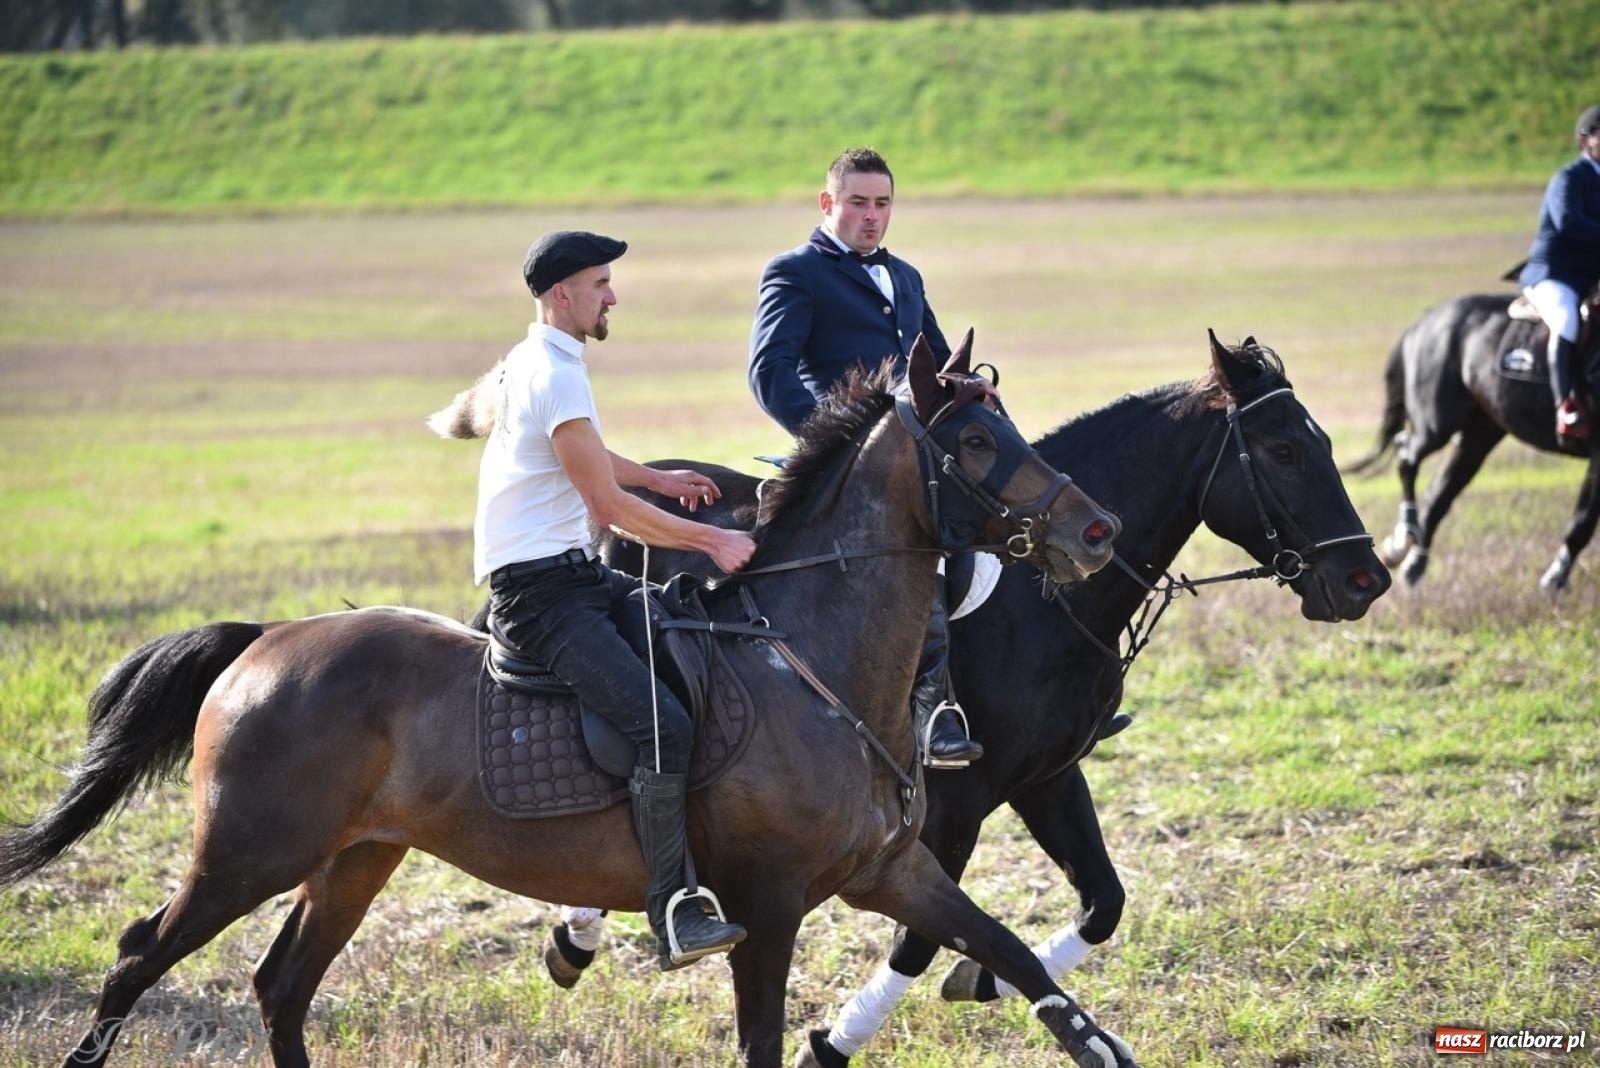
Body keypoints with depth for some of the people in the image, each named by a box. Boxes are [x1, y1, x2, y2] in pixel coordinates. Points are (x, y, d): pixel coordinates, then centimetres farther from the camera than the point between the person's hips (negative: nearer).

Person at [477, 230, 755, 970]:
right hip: (540, 593, -11)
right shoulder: (556, 377, -16)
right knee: (665, 731, -22)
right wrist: (713, 540, -12)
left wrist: (658, 479, 24)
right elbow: (608, 504, -18)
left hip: (567, 575, 11)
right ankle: (673, 916, -23)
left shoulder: (537, 364, 17)